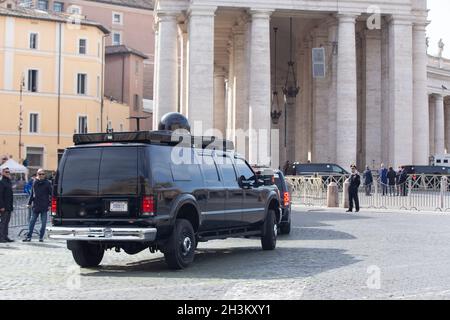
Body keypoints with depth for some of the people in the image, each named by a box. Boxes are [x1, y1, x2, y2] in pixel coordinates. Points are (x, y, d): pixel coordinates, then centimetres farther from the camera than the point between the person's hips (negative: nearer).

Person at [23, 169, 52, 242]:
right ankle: (29, 236, 8)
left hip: (44, 206, -3)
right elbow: (32, 194, 16)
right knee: (32, 221, 4)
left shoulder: (47, 183, -1)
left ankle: (41, 237, 11)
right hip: (36, 206, 3)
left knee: (43, 223, 2)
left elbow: (50, 195, -1)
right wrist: (29, 203, 12)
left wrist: (50, 204, -7)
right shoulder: (35, 183, 9)